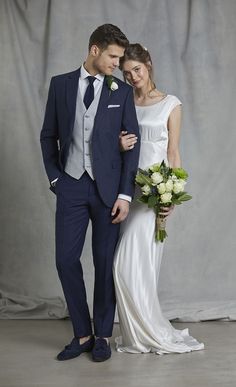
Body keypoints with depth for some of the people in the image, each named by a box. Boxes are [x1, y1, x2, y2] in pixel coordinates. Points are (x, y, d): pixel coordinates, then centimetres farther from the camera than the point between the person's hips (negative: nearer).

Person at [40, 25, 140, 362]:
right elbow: (48, 135, 11)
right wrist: (54, 178, 3)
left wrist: (125, 194, -7)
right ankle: (82, 334, 15)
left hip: (107, 187, -1)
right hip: (72, 185, 1)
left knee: (105, 262, 5)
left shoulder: (122, 91, 3)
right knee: (66, 259, 0)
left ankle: (103, 335, 20)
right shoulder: (60, 84, 6)